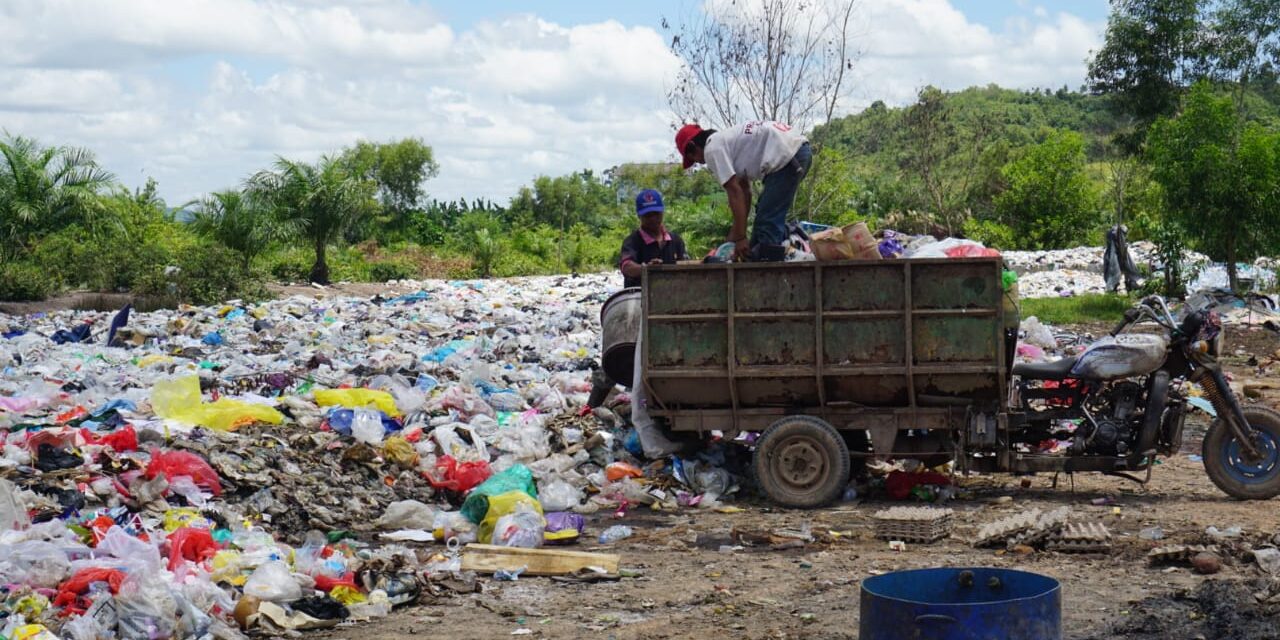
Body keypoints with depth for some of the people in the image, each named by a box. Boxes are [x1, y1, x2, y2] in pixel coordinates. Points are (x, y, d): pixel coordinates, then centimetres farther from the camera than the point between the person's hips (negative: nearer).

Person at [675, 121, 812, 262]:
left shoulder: (712, 149, -1)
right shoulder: (726, 140, 26)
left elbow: (734, 192, -7)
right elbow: (744, 191, 28)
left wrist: (740, 238, -5)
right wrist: (735, 233, 29)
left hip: (787, 156, -11)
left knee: (767, 220, -7)